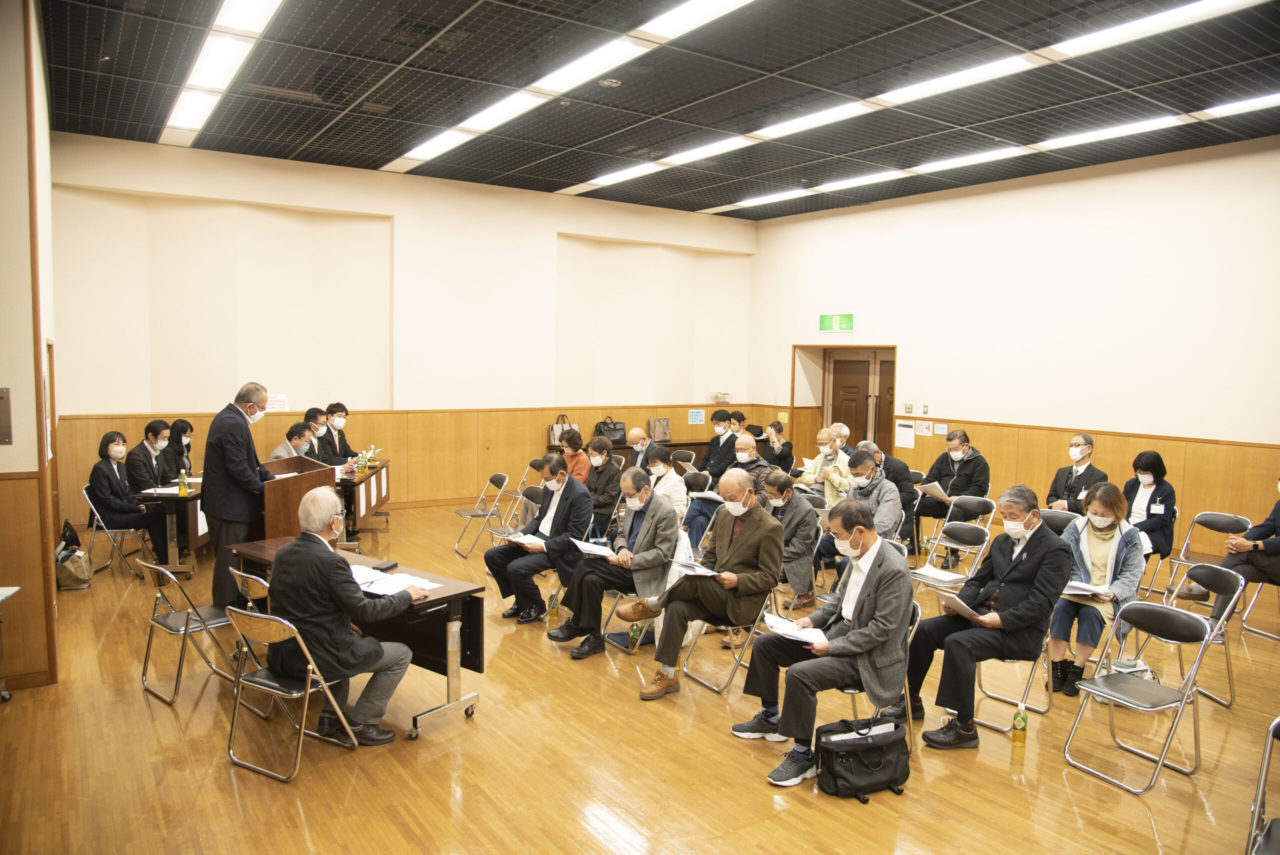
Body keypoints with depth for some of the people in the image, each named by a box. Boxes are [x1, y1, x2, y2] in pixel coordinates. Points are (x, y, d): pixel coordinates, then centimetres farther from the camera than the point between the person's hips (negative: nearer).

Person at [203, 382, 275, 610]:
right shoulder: (234, 425, -23)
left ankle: (228, 599, 32)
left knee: (227, 556, 20)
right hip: (229, 504, -11)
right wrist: (261, 488, -11)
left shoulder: (227, 417, 10)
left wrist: (270, 477, 9)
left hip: (221, 501, 11)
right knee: (230, 558, 2)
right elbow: (239, 469, -24)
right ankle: (227, 606, 14)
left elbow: (247, 460, 15)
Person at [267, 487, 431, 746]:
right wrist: (406, 596, -4)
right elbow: (363, 611, -19)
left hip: (281, 655, 9)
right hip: (315, 659, -8)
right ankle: (359, 725, 11)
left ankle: (330, 718, 30)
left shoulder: (282, 553, 1)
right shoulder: (330, 562, -23)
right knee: (401, 654, 7)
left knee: (350, 639, 36)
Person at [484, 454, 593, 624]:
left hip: (557, 549, -9)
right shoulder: (549, 488, 7)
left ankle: (537, 607, 2)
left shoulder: (580, 495, -19)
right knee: (491, 556, 3)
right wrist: (520, 535, 1)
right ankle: (521, 602, 15)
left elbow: (574, 535, -20)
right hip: (537, 538, 9)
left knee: (516, 568, -27)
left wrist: (544, 546, -23)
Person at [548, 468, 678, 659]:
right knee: (591, 579, -20)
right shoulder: (633, 505, 8)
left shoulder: (666, 512, -16)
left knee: (588, 565, -22)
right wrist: (622, 548, -6)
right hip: (626, 568, 8)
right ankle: (594, 638, -9)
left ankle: (576, 625, -7)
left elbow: (662, 553, -18)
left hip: (644, 574, -7)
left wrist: (628, 561, -20)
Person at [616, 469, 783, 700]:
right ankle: (667, 676, -13)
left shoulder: (771, 528, -10)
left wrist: (737, 580, -22)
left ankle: (651, 605, -8)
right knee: (677, 607, -22)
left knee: (695, 580, -32)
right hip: (713, 594, 6)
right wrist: (706, 574, -3)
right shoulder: (723, 515, 11)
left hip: (742, 602, -6)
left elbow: (770, 577, -8)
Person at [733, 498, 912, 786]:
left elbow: (882, 629, -23)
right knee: (765, 644, 7)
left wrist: (833, 647, -21)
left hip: (867, 655, -9)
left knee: (800, 674, -29)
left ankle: (803, 756, -10)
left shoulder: (894, 570, -24)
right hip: (837, 632, 10)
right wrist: (812, 619, 1)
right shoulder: (860, 557, 3)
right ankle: (770, 719, 26)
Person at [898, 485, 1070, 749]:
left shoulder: (1056, 549, -7)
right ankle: (912, 702, 5)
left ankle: (964, 727, -20)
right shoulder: (1002, 541, 18)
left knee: (958, 643, -30)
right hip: (981, 613, 8)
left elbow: (1041, 602, -15)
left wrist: (1002, 619, -25)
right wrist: (958, 603, 0)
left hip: (1019, 629, -8)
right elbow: (978, 580, 19)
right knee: (923, 630, -9)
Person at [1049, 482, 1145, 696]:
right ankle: (1058, 666, -17)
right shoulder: (1077, 527, 5)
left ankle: (1077, 670, -15)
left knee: (1091, 613, -32)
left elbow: (1131, 574, -1)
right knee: (1060, 606, -29)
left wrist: (1112, 593, -17)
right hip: (1076, 589, 2)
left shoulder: (1129, 535, 0)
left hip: (1109, 596, -2)